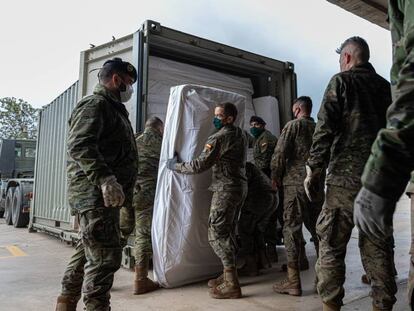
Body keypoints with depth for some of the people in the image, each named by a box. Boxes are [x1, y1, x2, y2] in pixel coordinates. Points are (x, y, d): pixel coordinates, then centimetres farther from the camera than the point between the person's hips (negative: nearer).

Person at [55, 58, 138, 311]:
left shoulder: (113, 109, 24)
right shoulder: (95, 104, -7)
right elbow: (79, 145, -22)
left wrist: (125, 193, 26)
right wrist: (104, 178, -33)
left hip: (104, 194, 10)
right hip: (96, 194, -10)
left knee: (88, 252, 18)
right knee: (105, 256, -9)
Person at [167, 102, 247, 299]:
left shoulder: (219, 137, -14)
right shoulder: (242, 135, 12)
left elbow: (200, 165, -17)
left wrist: (175, 166, -4)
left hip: (226, 189, -9)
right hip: (240, 187, 9)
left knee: (217, 233, -5)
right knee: (228, 232, 15)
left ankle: (231, 284, -4)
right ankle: (228, 275, 21)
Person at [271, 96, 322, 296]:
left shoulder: (293, 125, -3)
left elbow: (280, 153, -10)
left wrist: (275, 177, 1)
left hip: (295, 183, -6)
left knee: (292, 228, -2)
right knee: (317, 228, 15)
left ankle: (293, 282, -1)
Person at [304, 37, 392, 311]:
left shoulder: (342, 81, 0)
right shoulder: (386, 86, 17)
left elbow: (325, 129, -10)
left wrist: (314, 170, -7)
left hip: (346, 176, -6)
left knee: (331, 243, 0)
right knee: (376, 244, 12)